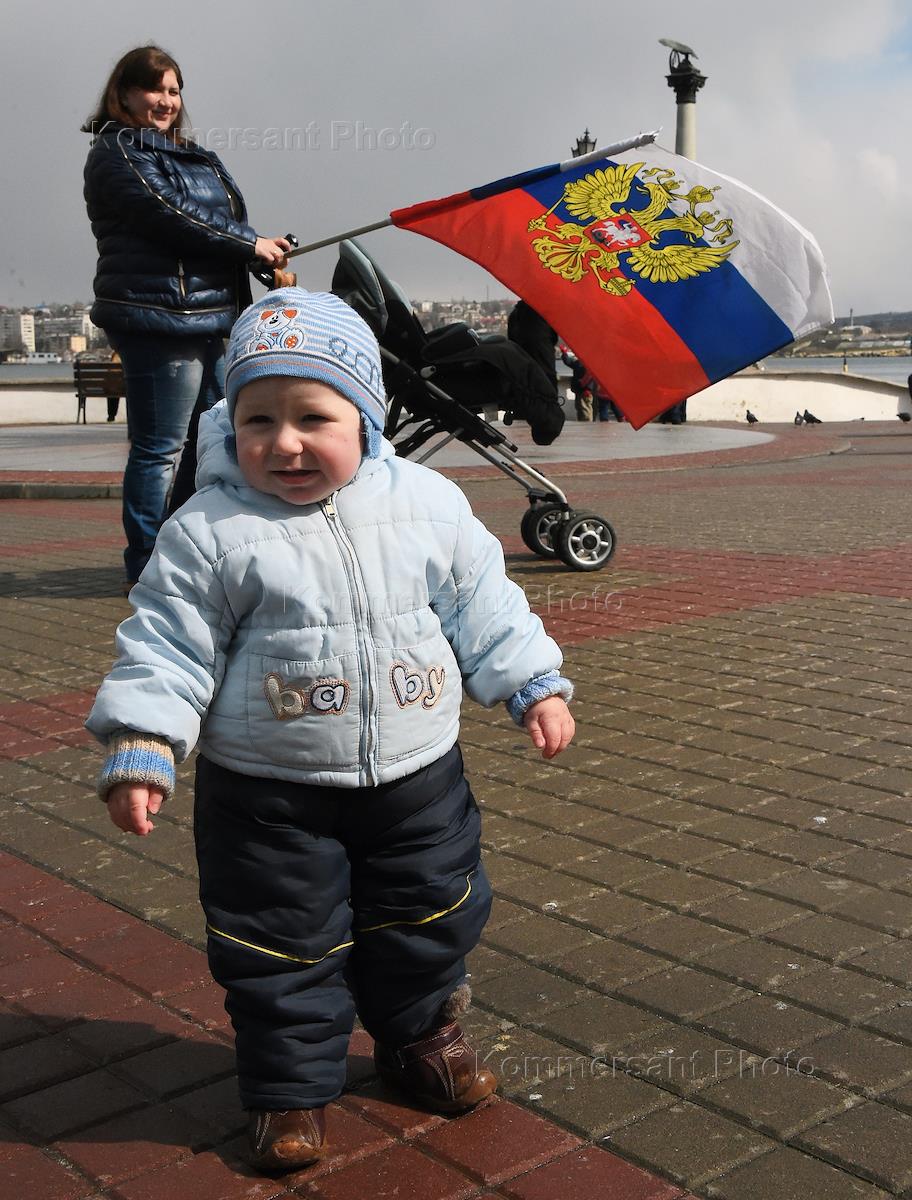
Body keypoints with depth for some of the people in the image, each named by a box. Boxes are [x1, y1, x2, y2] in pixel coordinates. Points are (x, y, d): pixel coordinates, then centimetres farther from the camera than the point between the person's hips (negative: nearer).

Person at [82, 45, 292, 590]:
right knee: (159, 450, -5)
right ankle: (148, 570, 2)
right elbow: (168, 217, -15)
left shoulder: (193, 156, 24)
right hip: (159, 316, -9)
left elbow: (227, 220, 20)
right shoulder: (116, 152, -3)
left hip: (214, 317, 9)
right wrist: (253, 246, -10)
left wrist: (267, 255, 1)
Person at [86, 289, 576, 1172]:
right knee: (279, 948, 8)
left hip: (416, 775, 3)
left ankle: (422, 1038, 45)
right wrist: (139, 750, -17)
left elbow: (483, 606, 6)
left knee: (429, 920, 19)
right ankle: (290, 1086, 30)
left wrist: (534, 686, 6)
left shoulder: (427, 503, -5)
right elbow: (167, 645, -10)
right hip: (267, 793, -3)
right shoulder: (208, 532, -13)